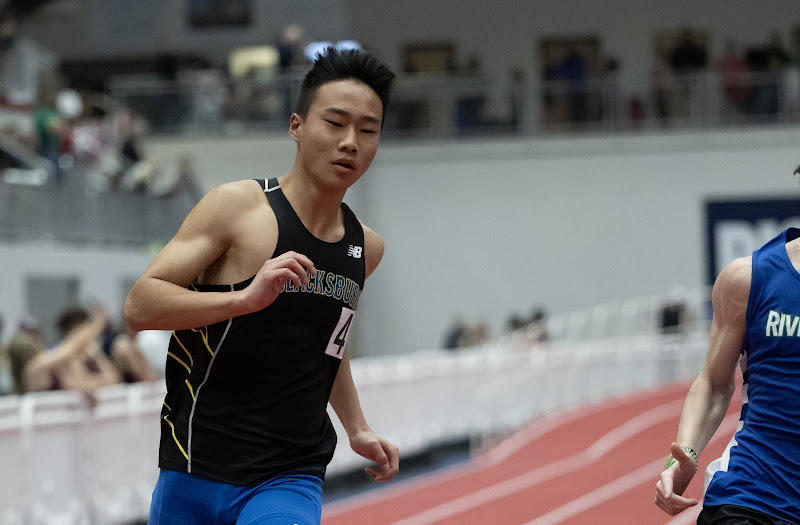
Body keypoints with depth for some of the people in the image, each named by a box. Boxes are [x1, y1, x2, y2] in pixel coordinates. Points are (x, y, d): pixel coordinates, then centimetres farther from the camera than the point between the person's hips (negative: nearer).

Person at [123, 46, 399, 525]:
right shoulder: (238, 207, -7)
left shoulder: (366, 249, 10)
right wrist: (246, 298, -25)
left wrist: (357, 427, 24)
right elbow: (139, 307, -13)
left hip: (291, 483, 3)